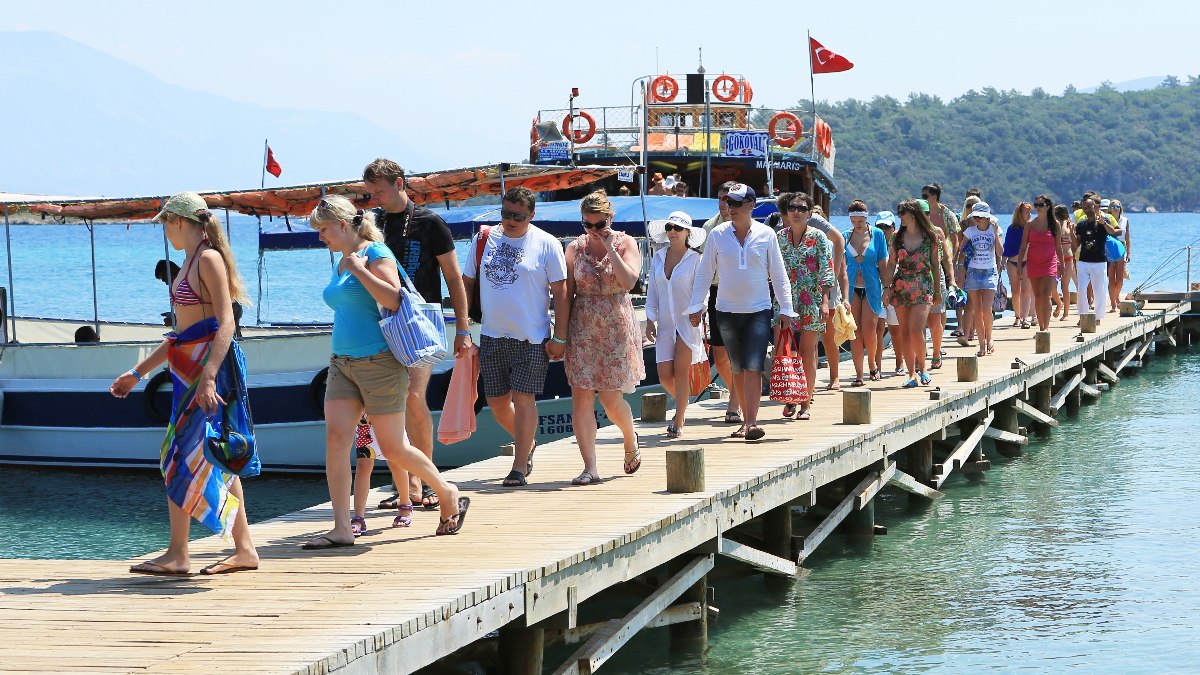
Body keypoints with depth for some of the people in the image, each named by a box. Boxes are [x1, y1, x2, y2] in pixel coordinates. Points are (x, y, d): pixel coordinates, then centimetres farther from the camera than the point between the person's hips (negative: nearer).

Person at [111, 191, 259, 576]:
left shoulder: (209, 259, -9)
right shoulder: (190, 263, 20)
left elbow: (226, 323, -19)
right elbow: (180, 333, 25)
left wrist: (208, 376, -29)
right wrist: (136, 374, 27)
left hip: (210, 363, -10)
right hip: (188, 368, 10)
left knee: (184, 458, -9)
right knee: (215, 461, 8)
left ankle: (177, 555, -7)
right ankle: (244, 550, 10)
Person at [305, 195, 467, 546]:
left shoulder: (376, 253, -9)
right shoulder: (342, 262, 16)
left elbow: (393, 299, -22)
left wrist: (358, 268, -20)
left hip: (379, 361, -8)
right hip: (342, 363, 8)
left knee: (394, 449, 0)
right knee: (335, 438, -8)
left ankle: (449, 495, 23)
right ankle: (341, 529, -9)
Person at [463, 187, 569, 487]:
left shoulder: (546, 244, -4)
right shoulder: (484, 240, 6)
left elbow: (561, 293, -3)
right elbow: (467, 283, 13)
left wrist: (559, 338, -7)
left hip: (531, 338, -4)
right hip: (492, 336, 4)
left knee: (523, 398, -7)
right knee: (496, 401, 8)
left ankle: (520, 467, 0)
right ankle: (527, 444, 33)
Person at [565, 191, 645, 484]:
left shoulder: (626, 243, 1)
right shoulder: (575, 248, 6)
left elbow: (629, 281, -15)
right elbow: (567, 293, 8)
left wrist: (609, 248, -15)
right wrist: (562, 333, 4)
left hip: (617, 328, -2)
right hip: (582, 328, 2)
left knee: (610, 398, -2)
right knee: (581, 397, -7)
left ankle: (631, 439, 31)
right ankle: (590, 467, -4)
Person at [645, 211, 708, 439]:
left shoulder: (695, 259, -3)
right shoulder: (658, 258, 10)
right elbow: (652, 293, 13)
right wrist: (650, 321, 7)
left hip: (688, 322, -4)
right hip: (665, 324, 4)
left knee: (680, 371, -6)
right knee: (664, 375, -1)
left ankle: (678, 423, 1)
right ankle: (682, 406, 28)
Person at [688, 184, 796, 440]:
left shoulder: (766, 234, 0)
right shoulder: (717, 234, 1)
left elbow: (778, 274, 5)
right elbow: (704, 273, 7)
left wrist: (786, 309, 3)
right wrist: (696, 306, 2)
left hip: (758, 311, -2)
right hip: (727, 311, 2)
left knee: (753, 367, -13)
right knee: (738, 369, 9)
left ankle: (751, 422, -16)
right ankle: (746, 419, 17)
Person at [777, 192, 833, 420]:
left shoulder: (818, 237, 0)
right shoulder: (780, 237, 9)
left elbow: (826, 271, -4)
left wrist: (825, 301, -13)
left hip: (811, 302, -3)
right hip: (785, 302, 3)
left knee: (807, 354, -2)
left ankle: (805, 403, 4)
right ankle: (790, 399, 10)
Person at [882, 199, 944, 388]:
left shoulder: (930, 237, 1)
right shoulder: (898, 237, 8)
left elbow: (935, 265, 7)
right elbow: (891, 264, 9)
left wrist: (938, 291, 9)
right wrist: (887, 287, 0)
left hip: (923, 289, -3)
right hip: (900, 288, 3)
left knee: (916, 330, -17)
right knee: (905, 332, 1)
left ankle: (921, 367, 2)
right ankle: (912, 374, 5)